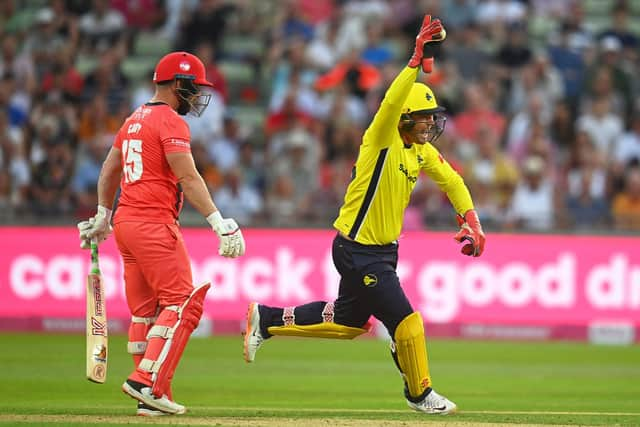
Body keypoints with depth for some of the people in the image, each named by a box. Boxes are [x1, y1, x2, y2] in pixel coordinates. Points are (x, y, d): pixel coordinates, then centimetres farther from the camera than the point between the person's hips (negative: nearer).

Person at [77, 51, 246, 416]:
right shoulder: (171, 122, -10)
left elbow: (110, 170, 27)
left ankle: (152, 397, 10)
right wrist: (220, 223, -23)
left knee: (145, 311, 10)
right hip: (154, 225, -9)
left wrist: (103, 216, 37)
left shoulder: (135, 120, 18)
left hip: (126, 223, 9)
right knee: (182, 304, -9)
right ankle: (148, 383, -18)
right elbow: (188, 178, -19)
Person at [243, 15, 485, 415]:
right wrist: (418, 60, -45)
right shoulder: (381, 139, -18)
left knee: (349, 322, 20)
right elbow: (391, 102, -37)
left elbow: (452, 182, 15)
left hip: (383, 251, 9)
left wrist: (471, 221, 0)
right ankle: (420, 393, 13)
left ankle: (267, 319, 31)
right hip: (358, 251, -9)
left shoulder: (422, 151, 6)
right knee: (406, 320, -7)